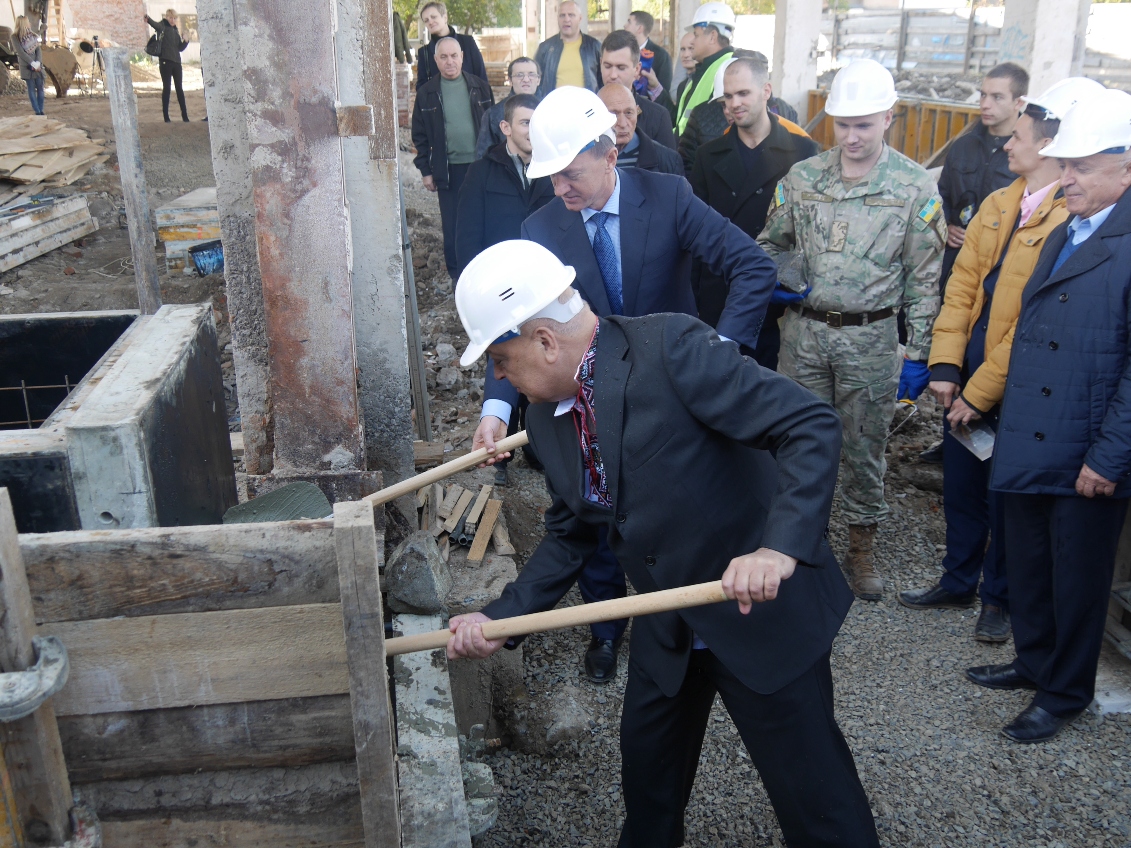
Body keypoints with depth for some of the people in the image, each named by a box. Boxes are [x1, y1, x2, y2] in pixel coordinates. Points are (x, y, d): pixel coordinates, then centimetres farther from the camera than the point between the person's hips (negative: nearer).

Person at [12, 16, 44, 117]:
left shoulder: (32, 35, 10)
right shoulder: (15, 37, -5)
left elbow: (38, 49, 5)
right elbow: (20, 52, -12)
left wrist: (38, 62, -11)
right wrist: (33, 63, -17)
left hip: (37, 65, 5)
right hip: (26, 66, -5)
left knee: (40, 88, 2)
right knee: (31, 89, -1)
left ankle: (41, 111, 9)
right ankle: (37, 112, 0)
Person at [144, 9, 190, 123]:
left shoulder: (176, 30, 17)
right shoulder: (163, 26, -1)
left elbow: (180, 48, 19)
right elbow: (156, 25, -25)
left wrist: (186, 41, 2)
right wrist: (148, 19, -46)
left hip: (176, 62, 5)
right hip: (165, 61, -5)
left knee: (179, 88, 6)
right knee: (166, 88, -3)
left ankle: (184, 115, 9)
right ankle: (166, 115, 1)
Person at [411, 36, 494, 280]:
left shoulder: (480, 87, 5)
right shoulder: (426, 93, 2)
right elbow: (420, 136, 4)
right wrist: (426, 170, 0)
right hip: (448, 169, -1)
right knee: (452, 225, 2)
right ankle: (457, 276, 13)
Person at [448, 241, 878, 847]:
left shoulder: (671, 347, -25)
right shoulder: (545, 417, -1)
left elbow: (811, 426, -28)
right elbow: (571, 534, 10)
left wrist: (779, 550, -39)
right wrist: (502, 616, 1)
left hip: (766, 609, -7)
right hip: (667, 629, 7)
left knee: (813, 797, 7)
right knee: (647, 773, 24)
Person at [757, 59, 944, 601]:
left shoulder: (915, 188, -5)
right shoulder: (801, 177, 1)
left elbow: (924, 279, -2)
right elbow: (770, 244, 13)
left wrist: (918, 354, -5)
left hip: (871, 338, -2)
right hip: (803, 331, 2)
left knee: (865, 446, 10)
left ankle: (861, 546, 28)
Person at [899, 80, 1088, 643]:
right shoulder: (997, 205, 8)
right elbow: (962, 284, 6)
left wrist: (981, 391, -17)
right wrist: (945, 365, -3)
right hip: (967, 372, 6)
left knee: (1006, 496, 10)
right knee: (960, 485, 17)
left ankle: (1000, 598, 29)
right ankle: (958, 581, 37)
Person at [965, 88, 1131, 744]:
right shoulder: (1063, 236, 13)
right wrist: (1010, 429, 12)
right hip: (1029, 446, 7)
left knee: (1078, 580, 10)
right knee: (1028, 567, 20)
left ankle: (1065, 694, 28)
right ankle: (1034, 661, 40)